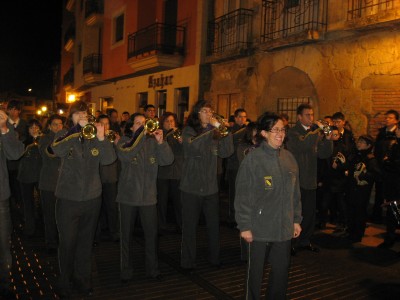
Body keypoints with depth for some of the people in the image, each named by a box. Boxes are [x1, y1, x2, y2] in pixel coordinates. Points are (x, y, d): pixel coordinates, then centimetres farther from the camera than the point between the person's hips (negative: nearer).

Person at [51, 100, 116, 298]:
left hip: (92, 198, 2)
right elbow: (56, 150, -23)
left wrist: (101, 138, -22)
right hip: (68, 198, -2)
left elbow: (109, 159, -9)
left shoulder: (94, 136, 4)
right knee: (67, 243, 7)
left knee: (86, 243, 15)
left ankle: (82, 279, 32)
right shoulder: (64, 135, 0)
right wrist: (77, 129, -24)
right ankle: (64, 282, 26)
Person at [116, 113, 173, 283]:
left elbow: (168, 160, -9)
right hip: (128, 196, -1)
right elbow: (126, 155, -25)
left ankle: (152, 269, 25)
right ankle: (126, 271, 25)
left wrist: (161, 142, -23)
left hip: (148, 197, 2)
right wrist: (142, 134, -26)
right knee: (126, 235, 9)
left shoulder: (153, 142, 3)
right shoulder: (124, 142, -2)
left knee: (151, 234, 9)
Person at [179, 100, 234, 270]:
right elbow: (194, 146, -25)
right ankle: (188, 261, 19)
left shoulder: (215, 133, 8)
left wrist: (225, 131, -13)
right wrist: (212, 129, -24)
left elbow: (226, 152, -3)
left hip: (211, 187, 4)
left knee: (214, 225, 12)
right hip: (191, 187, -4)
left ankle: (214, 258, 29)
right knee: (189, 227, 5)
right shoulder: (189, 131, -4)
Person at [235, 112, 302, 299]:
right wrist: (244, 226, -12)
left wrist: (296, 219, 11)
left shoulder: (288, 158, 4)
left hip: (284, 227, 5)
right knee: (255, 270, 11)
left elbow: (295, 192, 11)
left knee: (282, 269, 16)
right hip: (260, 227, -5)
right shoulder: (253, 158, -12)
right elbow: (243, 196, -12)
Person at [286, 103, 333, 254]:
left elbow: (324, 154, 4)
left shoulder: (315, 132, 10)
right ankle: (292, 243, 15)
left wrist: (327, 138, -11)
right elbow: (302, 145, -27)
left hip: (310, 180, 6)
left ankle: (305, 241, 28)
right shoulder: (292, 132, -7)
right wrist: (318, 131, -26)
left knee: (309, 213, 13)